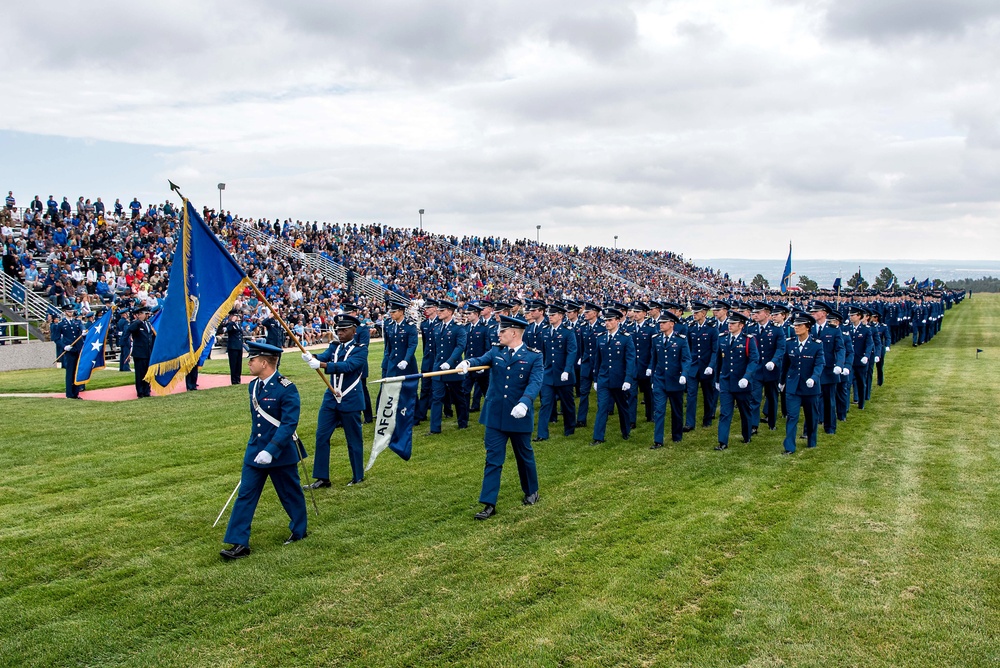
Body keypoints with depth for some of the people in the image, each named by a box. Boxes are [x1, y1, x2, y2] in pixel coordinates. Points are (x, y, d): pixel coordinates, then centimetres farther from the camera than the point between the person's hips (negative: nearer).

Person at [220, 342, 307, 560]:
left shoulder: (286, 389, -19)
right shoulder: (253, 386, 4)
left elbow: (289, 424, -24)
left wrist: (271, 450, -31)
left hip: (281, 452, -6)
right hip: (254, 452, 6)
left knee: (290, 493, 11)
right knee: (245, 496, 2)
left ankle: (299, 530, 33)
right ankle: (239, 543, 5)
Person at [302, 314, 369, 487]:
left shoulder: (361, 349, -8)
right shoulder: (334, 346, 9)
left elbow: (348, 366, -25)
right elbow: (323, 356, -11)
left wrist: (322, 365, -37)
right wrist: (311, 357, -35)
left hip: (351, 401, -5)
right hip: (330, 399, 5)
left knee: (354, 440, 6)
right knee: (321, 437, 3)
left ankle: (358, 476, 22)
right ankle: (322, 477, 11)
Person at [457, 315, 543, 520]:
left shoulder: (534, 357, -6)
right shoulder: (496, 351, 5)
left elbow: (535, 382, -19)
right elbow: (482, 360, -14)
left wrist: (524, 402, -37)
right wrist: (467, 363, -37)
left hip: (519, 417, -2)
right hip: (495, 416, 2)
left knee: (524, 456, 16)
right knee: (493, 459, 2)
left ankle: (531, 492, 38)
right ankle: (489, 504, 5)